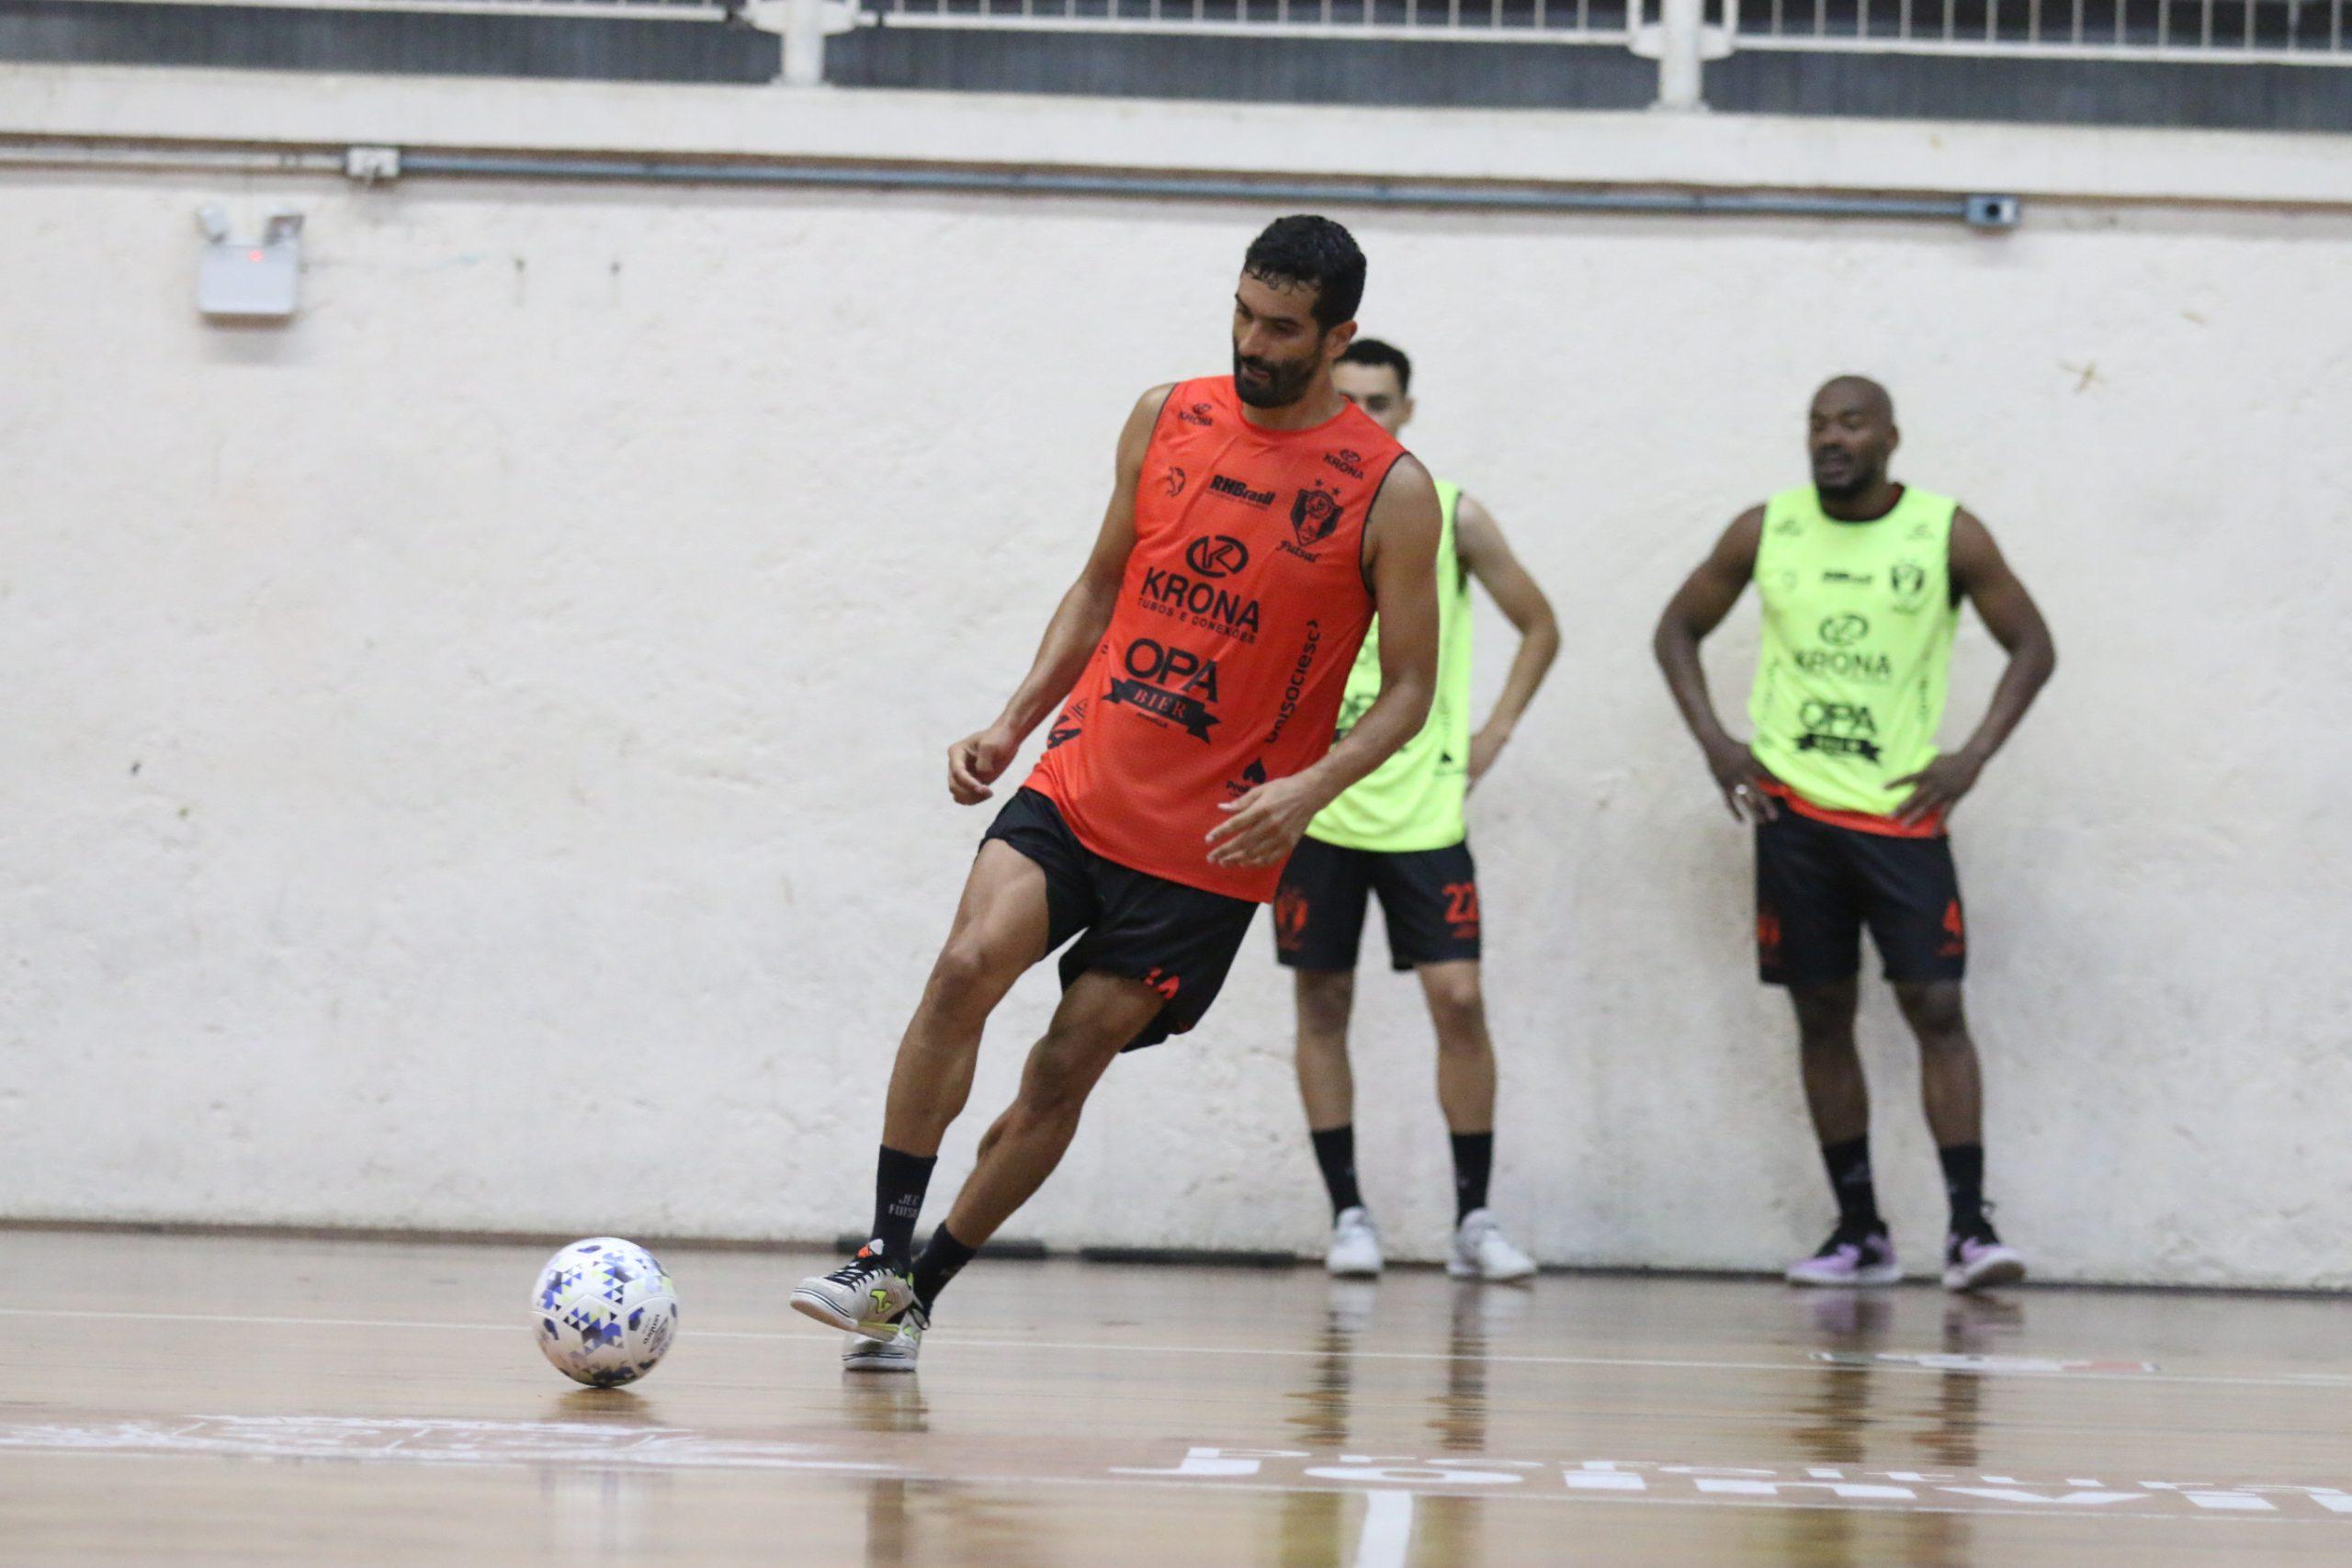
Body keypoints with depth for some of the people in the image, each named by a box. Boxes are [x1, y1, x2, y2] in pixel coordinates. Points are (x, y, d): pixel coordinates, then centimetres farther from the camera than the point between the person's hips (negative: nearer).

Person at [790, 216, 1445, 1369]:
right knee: (967, 968, -21)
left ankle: (918, 1295, 14)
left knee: (1064, 1070, -1)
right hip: (1077, 789, 3)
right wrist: (1013, 724, 5)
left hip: (1209, 849, -3)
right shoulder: (1166, 420, 5)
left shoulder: (1390, 492, -7)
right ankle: (884, 1261, -16)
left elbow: (1408, 689, -4)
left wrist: (1309, 790, -20)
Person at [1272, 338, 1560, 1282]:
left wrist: (1492, 735, 4)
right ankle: (1347, 1214, 10)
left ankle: (1473, 1219, 0)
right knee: (1322, 1006, 2)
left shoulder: (1452, 516, 2)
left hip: (1424, 807, 0)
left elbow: (1538, 626, 13)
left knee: (1459, 1000, -7)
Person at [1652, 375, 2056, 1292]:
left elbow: (2031, 646, 3)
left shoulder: (1948, 535, -3)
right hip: (1792, 807, 2)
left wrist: (1973, 757, -8)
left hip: (1902, 810, -2)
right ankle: (1859, 1233, 10)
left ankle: (1969, 1228, -12)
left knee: (1936, 1008, -10)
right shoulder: (1765, 530, 2)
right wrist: (1714, 742, -1)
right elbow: (1679, 629, 13)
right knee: (1822, 1016, 4)